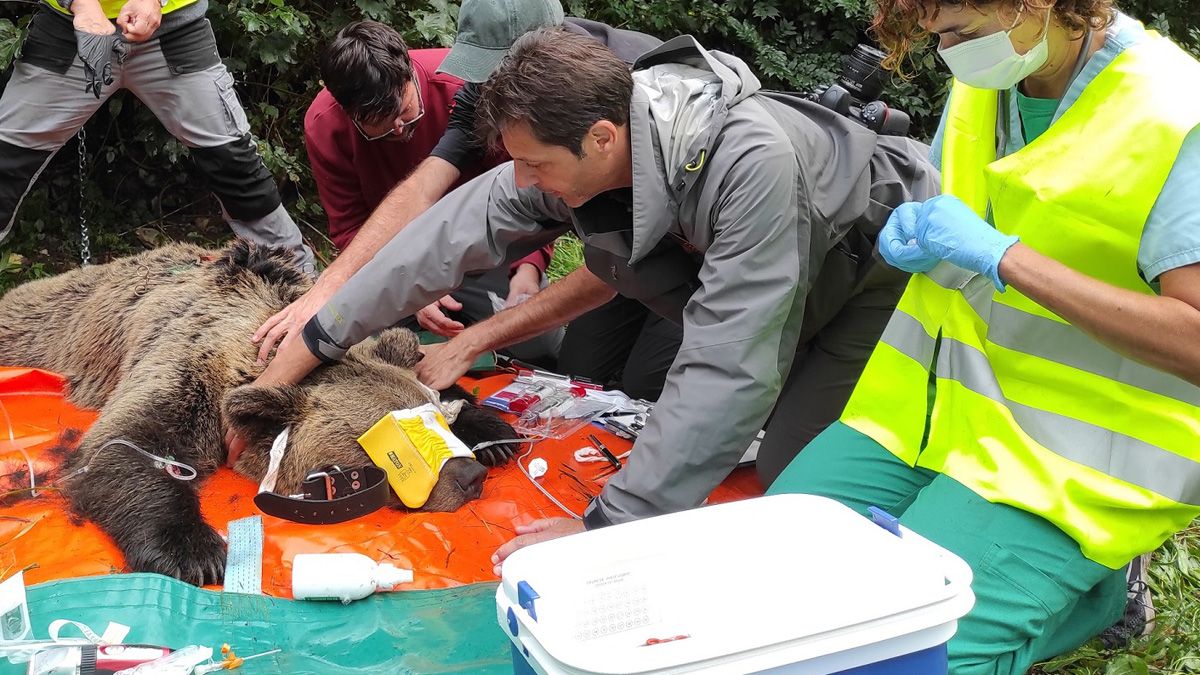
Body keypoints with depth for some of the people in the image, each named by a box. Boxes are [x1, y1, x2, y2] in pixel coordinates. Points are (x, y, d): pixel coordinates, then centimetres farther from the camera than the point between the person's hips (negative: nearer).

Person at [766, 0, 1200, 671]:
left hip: (1067, 451, -7)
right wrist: (912, 233, -3)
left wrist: (1004, 255, -27)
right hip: (930, 403, 7)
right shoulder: (984, 81, 4)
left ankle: (1085, 588, 8)